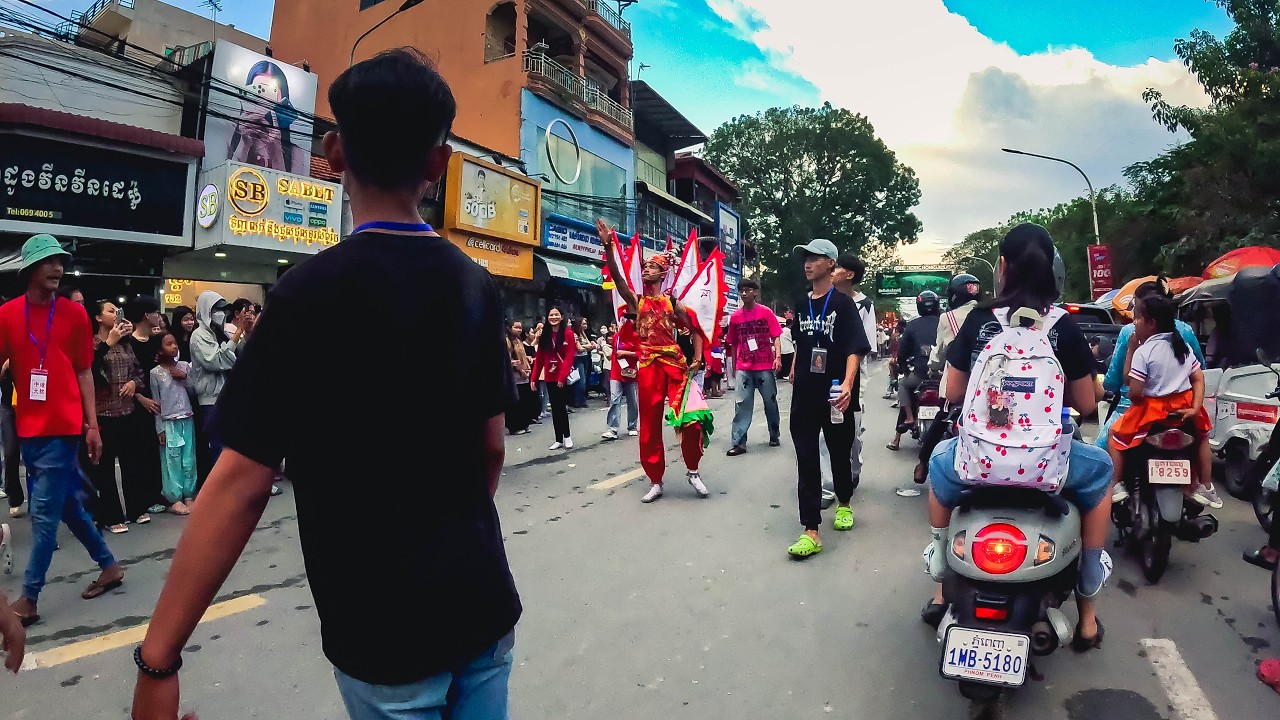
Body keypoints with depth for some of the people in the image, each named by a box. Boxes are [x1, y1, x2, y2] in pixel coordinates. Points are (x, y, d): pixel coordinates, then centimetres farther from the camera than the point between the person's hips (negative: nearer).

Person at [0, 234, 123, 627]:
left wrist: (93, 425, -1)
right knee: (66, 504, 13)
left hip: (63, 427, -3)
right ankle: (108, 565, 29)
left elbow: (84, 372, 1)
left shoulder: (75, 314, -1)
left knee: (44, 512, 0)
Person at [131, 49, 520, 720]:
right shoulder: (475, 285, -3)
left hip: (387, 633, -3)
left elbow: (241, 482, -17)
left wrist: (156, 661, -8)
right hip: (484, 604, 4)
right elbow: (490, 447, 3)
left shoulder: (311, 292, -16)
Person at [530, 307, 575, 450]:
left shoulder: (568, 333, -5)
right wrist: (534, 378, 2)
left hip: (564, 378, -5)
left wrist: (562, 377, -20)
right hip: (550, 378, 5)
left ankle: (567, 436, 14)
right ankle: (559, 439, 15)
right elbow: (539, 358, 7)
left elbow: (569, 357, -12)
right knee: (555, 408, 8)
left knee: (561, 407, -2)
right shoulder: (544, 335, 9)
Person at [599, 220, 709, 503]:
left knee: (692, 418, -7)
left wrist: (697, 358, 0)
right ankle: (655, 482, 17)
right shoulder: (636, 300, 8)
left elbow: (694, 330, 13)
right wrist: (608, 246, -21)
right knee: (650, 424, 5)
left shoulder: (672, 302, 8)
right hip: (648, 366, 1)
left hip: (676, 363, 0)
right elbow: (617, 277, -8)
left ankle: (693, 471, 16)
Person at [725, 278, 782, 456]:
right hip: (743, 368, 1)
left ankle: (774, 436, 28)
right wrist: (734, 365, 13)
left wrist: (778, 357, -14)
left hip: (765, 367, -1)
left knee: (770, 402, 10)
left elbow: (776, 337, -2)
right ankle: (738, 443, -3)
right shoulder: (735, 316, 5)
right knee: (742, 404, -3)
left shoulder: (766, 312, -1)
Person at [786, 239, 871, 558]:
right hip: (805, 396, 4)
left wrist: (847, 383, -30)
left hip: (834, 396, -4)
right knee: (806, 462, -2)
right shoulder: (802, 304, 10)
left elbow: (855, 349, -16)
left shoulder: (843, 303, -6)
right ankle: (811, 532, 0)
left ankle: (843, 504, 41)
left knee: (840, 454, 15)